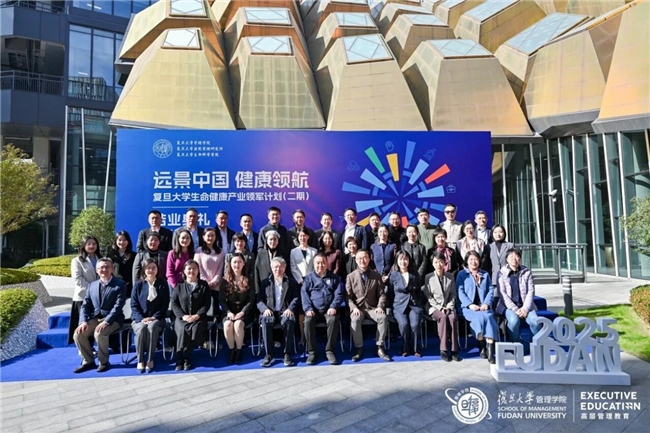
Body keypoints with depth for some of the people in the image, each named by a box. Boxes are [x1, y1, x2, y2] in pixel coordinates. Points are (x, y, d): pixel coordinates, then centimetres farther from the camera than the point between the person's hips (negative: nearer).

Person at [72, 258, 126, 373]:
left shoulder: (120, 284, -6)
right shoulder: (92, 285, 12)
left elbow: (118, 306, -15)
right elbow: (85, 305, 9)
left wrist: (106, 322, -26)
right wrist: (84, 321, -9)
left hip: (112, 319, -5)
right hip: (95, 318, 6)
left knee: (99, 333, -32)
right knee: (78, 333, -16)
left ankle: (104, 362, -9)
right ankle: (88, 361, 4)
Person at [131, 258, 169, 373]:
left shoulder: (163, 284, 4)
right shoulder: (138, 284, 5)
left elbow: (165, 305, 1)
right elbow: (134, 305, 1)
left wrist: (153, 317, -13)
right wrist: (141, 319, -15)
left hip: (156, 318, 0)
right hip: (139, 318, 0)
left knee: (152, 327, -34)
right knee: (142, 328, -33)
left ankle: (150, 359, -23)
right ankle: (140, 360, -19)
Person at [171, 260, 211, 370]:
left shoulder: (204, 285, 9)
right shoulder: (179, 285, 12)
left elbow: (207, 303, 3)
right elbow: (173, 303, 5)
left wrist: (197, 315, -13)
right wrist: (183, 316, -11)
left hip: (198, 318, 0)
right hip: (182, 317, 1)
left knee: (196, 329, -32)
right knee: (182, 329, -32)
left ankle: (186, 357, -18)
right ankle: (180, 358, -21)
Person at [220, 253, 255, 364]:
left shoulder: (248, 280, 3)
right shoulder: (225, 280, 6)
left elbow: (252, 299, -3)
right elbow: (221, 299, 2)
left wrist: (242, 312, -15)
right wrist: (228, 312, -13)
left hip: (244, 312, -1)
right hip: (229, 312, 2)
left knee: (238, 324, -32)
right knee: (227, 325, -30)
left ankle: (239, 350, -12)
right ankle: (231, 350, -9)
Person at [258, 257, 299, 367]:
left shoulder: (292, 282, 16)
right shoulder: (265, 282, 18)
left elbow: (296, 298, 5)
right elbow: (259, 300, 9)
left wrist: (290, 309, -15)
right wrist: (265, 309, -12)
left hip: (285, 312, -1)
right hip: (270, 312, 1)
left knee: (289, 321, -36)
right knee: (266, 321, -34)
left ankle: (287, 354, -24)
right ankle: (269, 354, -23)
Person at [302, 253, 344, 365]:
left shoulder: (334, 278, 12)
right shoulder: (308, 278, 12)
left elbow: (338, 294, 4)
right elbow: (304, 295, 2)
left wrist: (333, 307, -13)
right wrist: (308, 309, -14)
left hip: (329, 309, 0)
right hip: (314, 310, 1)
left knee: (333, 320, -33)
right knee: (308, 321, -30)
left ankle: (329, 351, -17)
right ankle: (312, 352, -15)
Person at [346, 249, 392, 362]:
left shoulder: (376, 275, 6)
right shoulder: (351, 276, 2)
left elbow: (382, 294, 4)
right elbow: (348, 296, -1)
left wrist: (380, 306, -13)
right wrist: (354, 308, -17)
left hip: (372, 308, 1)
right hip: (358, 307, -1)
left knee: (383, 317, -29)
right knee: (355, 320, -33)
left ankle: (380, 347, -15)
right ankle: (359, 349, -18)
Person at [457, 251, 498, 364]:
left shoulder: (485, 274, 22)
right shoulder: (462, 274, 11)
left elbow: (491, 290, 12)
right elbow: (460, 292, 1)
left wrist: (486, 304, -7)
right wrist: (470, 304, -14)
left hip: (484, 306, 2)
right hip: (468, 307, -2)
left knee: (489, 317, -31)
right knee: (479, 317, -33)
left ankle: (490, 349, -35)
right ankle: (482, 346, -21)